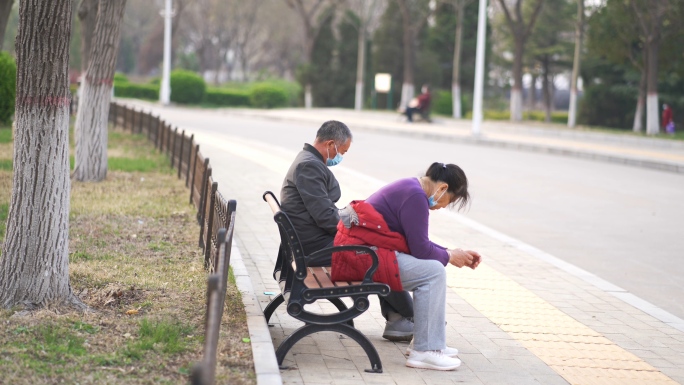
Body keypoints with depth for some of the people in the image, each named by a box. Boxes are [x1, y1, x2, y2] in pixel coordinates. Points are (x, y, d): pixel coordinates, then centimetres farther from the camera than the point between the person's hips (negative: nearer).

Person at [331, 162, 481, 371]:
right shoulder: (415, 196, -16)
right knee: (433, 272, -17)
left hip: (357, 251, 11)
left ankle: (429, 342, 11)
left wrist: (454, 253, 15)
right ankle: (424, 351, -15)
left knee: (434, 266, 11)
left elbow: (420, 244, 21)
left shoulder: (411, 189, 17)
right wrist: (449, 256, 0)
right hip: (362, 254, -11)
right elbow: (420, 249, -16)